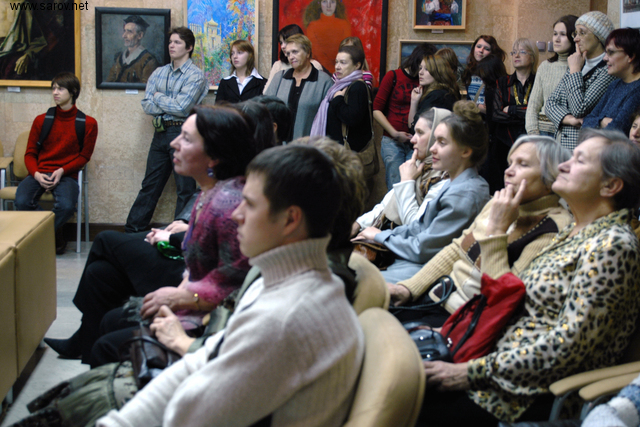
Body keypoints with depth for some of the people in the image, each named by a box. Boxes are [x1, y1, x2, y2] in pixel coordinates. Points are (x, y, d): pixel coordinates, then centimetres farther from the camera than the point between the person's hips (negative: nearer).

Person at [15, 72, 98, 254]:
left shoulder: (88, 123, 5)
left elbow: (84, 156, 5)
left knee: (66, 206, -35)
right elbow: (30, 153, 11)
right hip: (40, 174, 2)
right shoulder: (42, 121, 10)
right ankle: (55, 238, -4)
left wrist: (62, 171, -11)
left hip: (66, 175, -2)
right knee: (22, 201, -29)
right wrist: (36, 174, -11)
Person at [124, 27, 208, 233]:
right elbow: (147, 105, 3)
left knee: (185, 189, 1)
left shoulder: (196, 75, -6)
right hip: (160, 133, 6)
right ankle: (132, 231, 17)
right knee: (149, 186, 12)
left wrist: (159, 98, -2)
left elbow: (182, 107, -17)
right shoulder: (159, 73, 12)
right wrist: (172, 105, -10)